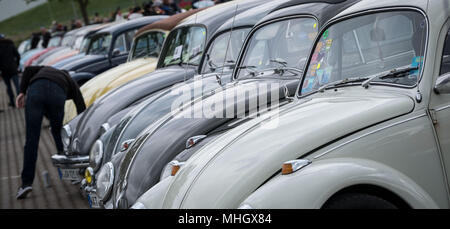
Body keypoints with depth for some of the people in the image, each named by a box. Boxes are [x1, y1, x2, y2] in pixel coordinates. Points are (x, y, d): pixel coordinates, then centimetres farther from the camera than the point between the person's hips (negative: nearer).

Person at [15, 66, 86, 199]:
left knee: (31, 140, 1)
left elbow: (29, 70, 20)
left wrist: (22, 92, 14)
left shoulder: (45, 69, 44)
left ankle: (26, 183, -4)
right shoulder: (72, 84, 37)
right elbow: (81, 109, 29)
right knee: (57, 132, 26)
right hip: (57, 94, 0)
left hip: (35, 90, 1)